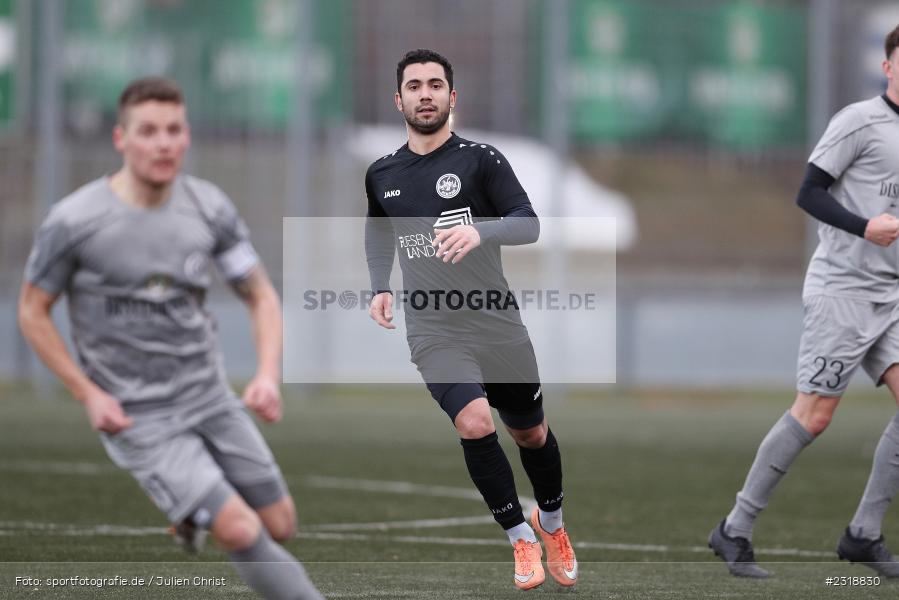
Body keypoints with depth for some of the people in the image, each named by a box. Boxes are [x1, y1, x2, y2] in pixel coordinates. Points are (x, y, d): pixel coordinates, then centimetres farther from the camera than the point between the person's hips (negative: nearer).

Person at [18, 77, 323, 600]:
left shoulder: (209, 208, -5)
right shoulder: (75, 222, -16)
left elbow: (262, 296, 4)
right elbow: (32, 312, -4)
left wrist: (269, 375, -14)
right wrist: (89, 395, -11)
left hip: (210, 396, 5)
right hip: (138, 419, -5)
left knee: (280, 527, 10)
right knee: (241, 532, -17)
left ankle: (192, 513, 42)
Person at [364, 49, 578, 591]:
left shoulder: (480, 159, -4)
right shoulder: (382, 175, 7)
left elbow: (529, 224, -12)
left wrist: (480, 232, -31)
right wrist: (381, 287, 11)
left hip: (496, 320, 0)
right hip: (433, 329, 1)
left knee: (531, 434, 12)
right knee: (475, 423, -23)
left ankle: (552, 523, 41)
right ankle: (522, 538, -7)